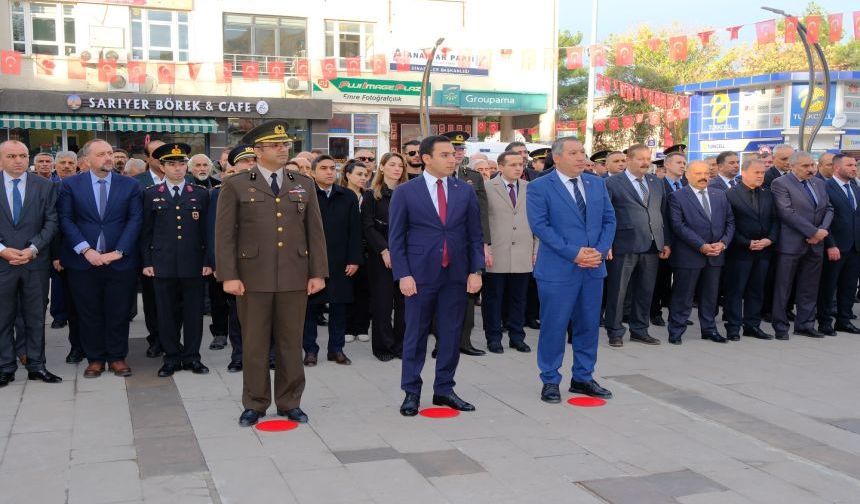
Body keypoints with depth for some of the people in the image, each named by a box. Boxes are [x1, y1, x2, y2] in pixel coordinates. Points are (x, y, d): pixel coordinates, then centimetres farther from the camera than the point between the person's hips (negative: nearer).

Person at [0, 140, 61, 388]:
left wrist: (33, 249, -12)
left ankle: (36, 366, 17)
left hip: (36, 262, 0)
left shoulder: (45, 186, 3)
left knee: (36, 318, 8)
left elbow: (51, 221, -1)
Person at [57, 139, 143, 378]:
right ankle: (95, 359, 20)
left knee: (119, 313, 6)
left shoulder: (130, 185, 4)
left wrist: (118, 251, -11)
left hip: (121, 261, 0)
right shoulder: (70, 185, 4)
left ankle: (118, 358, 19)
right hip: (83, 262, 0)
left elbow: (135, 220, -1)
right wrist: (86, 250, -12)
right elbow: (65, 219, -2)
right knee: (89, 314, 8)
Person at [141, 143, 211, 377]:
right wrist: (146, 262, 1)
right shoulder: (151, 195, 7)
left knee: (193, 312, 4)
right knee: (167, 312, 4)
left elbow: (206, 230, 7)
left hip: (193, 264, 0)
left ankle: (192, 356, 15)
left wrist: (208, 261, 1)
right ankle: (172, 357, 15)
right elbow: (146, 232, 7)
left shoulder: (201, 194, 8)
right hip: (163, 265, 0)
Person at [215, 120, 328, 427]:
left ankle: (289, 402, 20)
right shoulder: (236, 186, 1)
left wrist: (318, 273, 3)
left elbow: (315, 232, 9)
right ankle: (255, 404, 18)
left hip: (295, 278, 2)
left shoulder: (304, 185, 10)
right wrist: (229, 276, -9)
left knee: (291, 343, 8)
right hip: (253, 278, -2)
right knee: (254, 344, 6)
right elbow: (224, 234, -2)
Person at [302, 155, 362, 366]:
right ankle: (310, 349, 17)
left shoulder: (348, 197, 6)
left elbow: (355, 230, 4)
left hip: (340, 263, 2)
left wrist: (354, 260, -2)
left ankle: (336, 349, 19)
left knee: (339, 306, 7)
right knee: (310, 307, 6)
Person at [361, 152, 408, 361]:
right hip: (381, 257, -2)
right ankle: (383, 346, 11)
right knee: (382, 302, 0)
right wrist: (384, 251, -13)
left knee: (404, 301, 2)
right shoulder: (372, 195, 3)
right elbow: (368, 227, -4)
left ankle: (401, 345, 12)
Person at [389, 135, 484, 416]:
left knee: (451, 335, 8)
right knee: (416, 335, 5)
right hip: (420, 275, -3)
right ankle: (411, 392, 15)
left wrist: (475, 271, -1)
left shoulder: (465, 191, 6)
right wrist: (403, 274, -10)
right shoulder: (405, 192, -2)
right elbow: (396, 238, -2)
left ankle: (444, 389, 20)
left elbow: (475, 235, 8)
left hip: (456, 275, 3)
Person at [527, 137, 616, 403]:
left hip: (593, 268, 5)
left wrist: (600, 250, -8)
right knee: (554, 327, 1)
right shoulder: (540, 187, -5)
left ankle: (583, 378, 25)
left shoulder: (597, 184, 11)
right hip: (558, 269, -5)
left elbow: (609, 220, 9)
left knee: (589, 325, 12)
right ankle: (550, 381, 14)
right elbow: (540, 225, -13)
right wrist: (573, 253, -18)